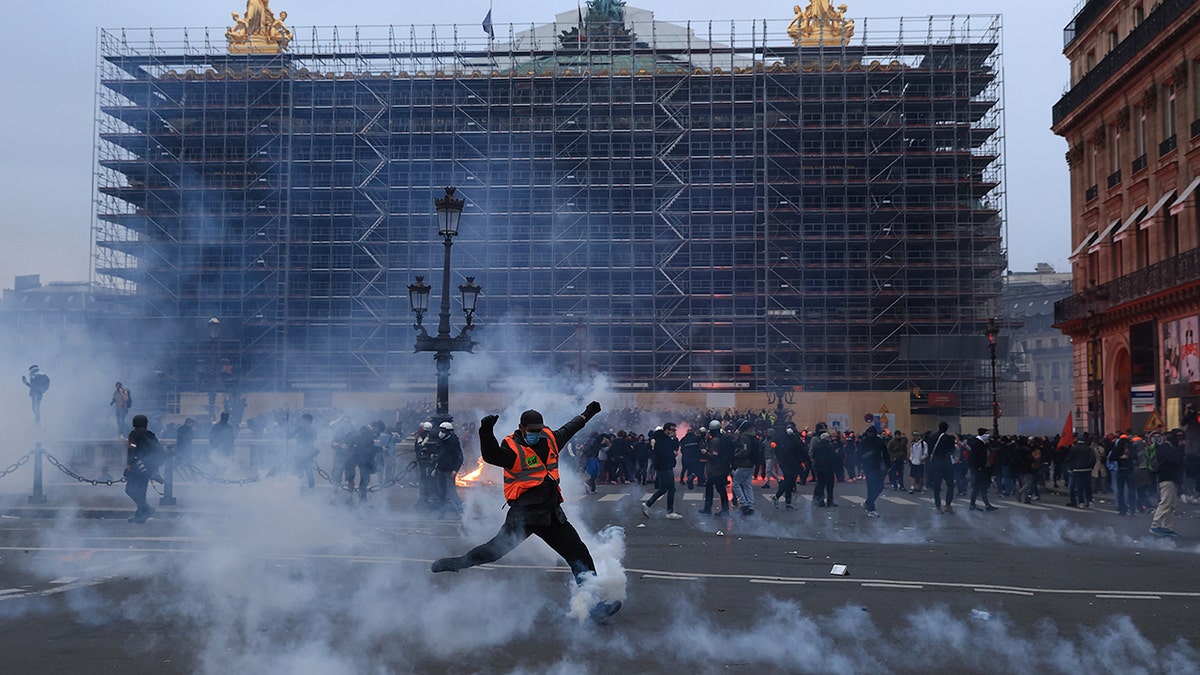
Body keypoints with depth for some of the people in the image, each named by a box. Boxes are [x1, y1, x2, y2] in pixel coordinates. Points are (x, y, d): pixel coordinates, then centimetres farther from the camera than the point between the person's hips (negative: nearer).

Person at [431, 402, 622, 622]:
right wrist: (486, 433, -46)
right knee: (498, 547, -16)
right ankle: (456, 564, 5)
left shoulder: (549, 439, 11)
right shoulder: (512, 446, -10)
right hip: (525, 511, -6)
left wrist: (587, 414, 45)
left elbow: (567, 430, 32)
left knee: (579, 554, 4)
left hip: (552, 512, 7)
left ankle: (594, 604, 8)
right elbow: (492, 456, -30)